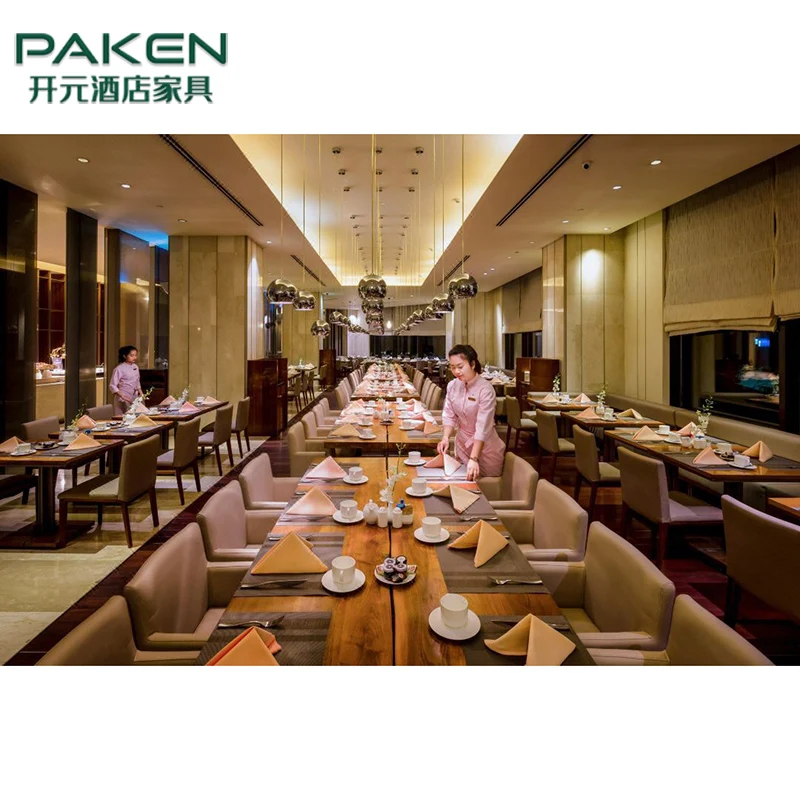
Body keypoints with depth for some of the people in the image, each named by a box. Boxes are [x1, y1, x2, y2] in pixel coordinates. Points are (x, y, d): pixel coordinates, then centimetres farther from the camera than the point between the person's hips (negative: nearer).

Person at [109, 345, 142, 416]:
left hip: (135, 399, 6)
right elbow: (112, 386, -13)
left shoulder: (135, 367, 7)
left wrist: (140, 393, 4)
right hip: (123, 400, -6)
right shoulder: (119, 369, -12)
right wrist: (122, 396, -22)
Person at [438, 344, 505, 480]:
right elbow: (449, 416, 0)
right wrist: (445, 438, -19)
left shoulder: (485, 389, -23)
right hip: (462, 443, 5)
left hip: (484, 446, -5)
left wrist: (474, 459, -33)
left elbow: (483, 427, -27)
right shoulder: (452, 386, -5)